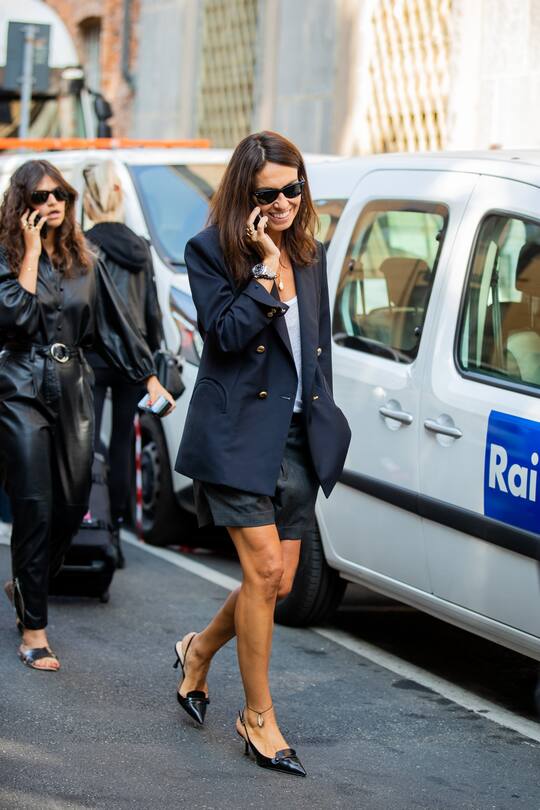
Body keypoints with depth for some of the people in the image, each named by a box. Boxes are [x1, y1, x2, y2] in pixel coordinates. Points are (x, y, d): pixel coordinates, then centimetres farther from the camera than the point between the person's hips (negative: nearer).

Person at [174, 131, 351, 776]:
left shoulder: (311, 255, 12)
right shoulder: (211, 252, -5)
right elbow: (226, 334, -17)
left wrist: (323, 420, 17)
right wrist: (265, 269, -18)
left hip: (297, 437, 6)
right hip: (239, 434, -6)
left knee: (278, 583, 6)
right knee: (264, 571, -10)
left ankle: (199, 651, 35)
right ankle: (259, 718, 4)